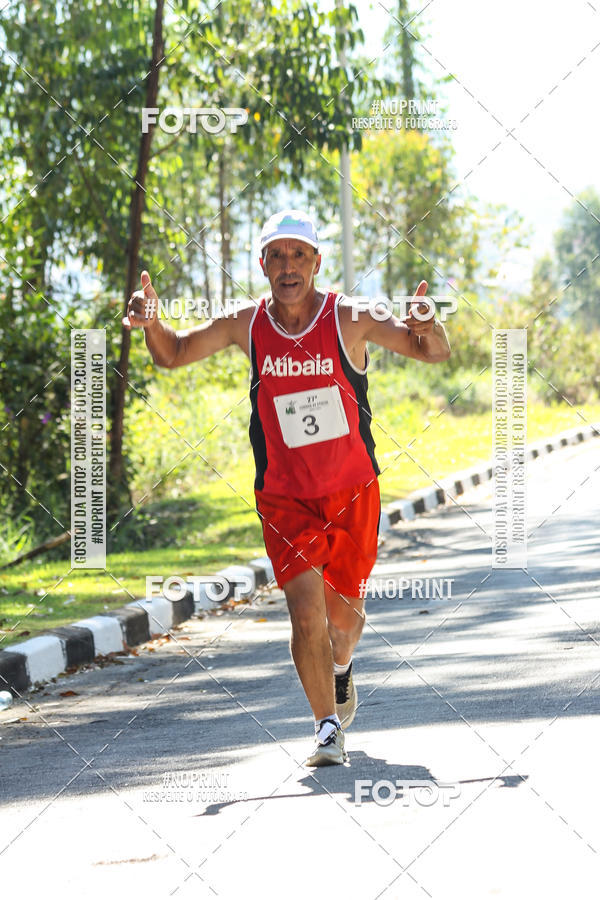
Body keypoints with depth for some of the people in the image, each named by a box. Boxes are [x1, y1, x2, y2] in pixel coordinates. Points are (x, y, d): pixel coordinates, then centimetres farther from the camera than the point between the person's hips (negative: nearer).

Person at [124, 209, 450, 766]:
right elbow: (174, 355, 6)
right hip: (284, 496, 0)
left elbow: (435, 353, -14)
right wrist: (151, 324, -17)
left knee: (343, 612, 12)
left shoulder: (349, 319, -13)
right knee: (306, 611, -15)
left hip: (352, 491, 0)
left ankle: (340, 667, 47)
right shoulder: (248, 325, -6)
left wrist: (426, 330, -38)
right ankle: (328, 728, -2)